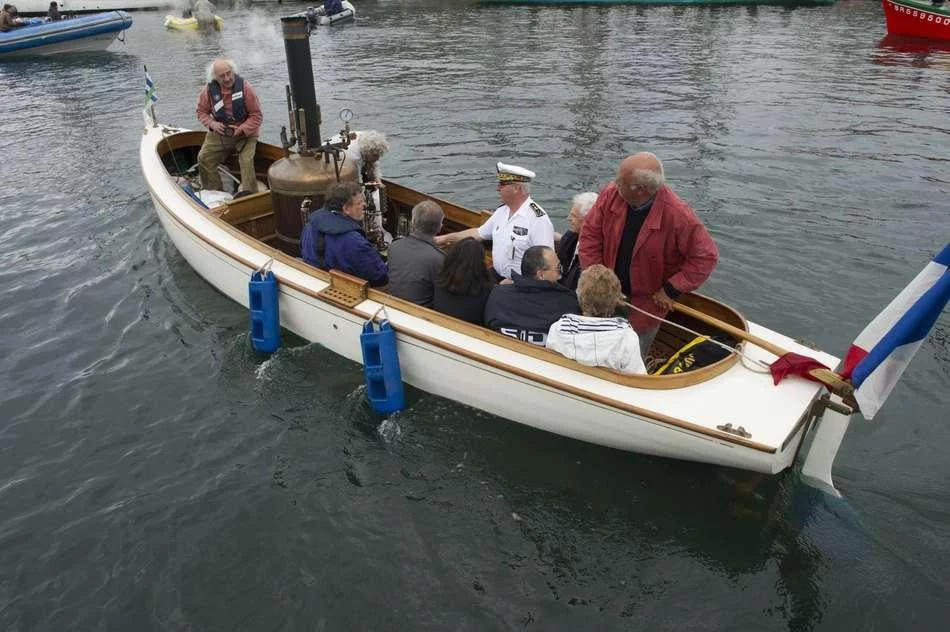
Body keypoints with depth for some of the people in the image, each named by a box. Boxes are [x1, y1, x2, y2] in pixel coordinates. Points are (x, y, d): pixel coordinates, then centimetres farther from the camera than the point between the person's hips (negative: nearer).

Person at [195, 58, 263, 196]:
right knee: (204, 158, -7)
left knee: (246, 161, -26)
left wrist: (241, 129, -23)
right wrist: (212, 124, -15)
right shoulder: (209, 90, -8)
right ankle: (213, 192, 6)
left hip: (245, 133, -3)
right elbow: (201, 111, 6)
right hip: (219, 133, 4)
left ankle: (249, 194, -18)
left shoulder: (244, 87, -16)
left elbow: (257, 116, -12)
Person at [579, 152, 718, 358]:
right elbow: (590, 235, -5)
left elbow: (706, 256, -18)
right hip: (609, 291, 4)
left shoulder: (678, 215, -28)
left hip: (648, 300, -3)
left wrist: (670, 290, -18)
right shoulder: (610, 195, -17)